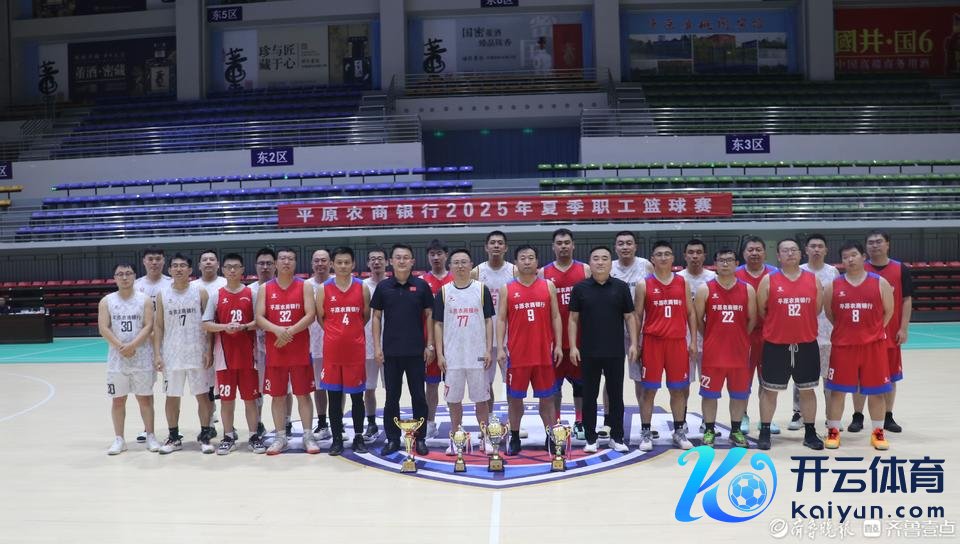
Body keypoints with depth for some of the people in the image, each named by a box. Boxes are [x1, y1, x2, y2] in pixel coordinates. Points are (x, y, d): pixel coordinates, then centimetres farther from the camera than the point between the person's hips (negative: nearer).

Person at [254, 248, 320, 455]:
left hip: (300, 350, -2)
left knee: (303, 394, 3)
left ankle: (308, 436, 10)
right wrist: (277, 330, -20)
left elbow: (310, 315, -8)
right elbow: (259, 318, -2)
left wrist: (290, 331, -19)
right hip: (274, 350, 2)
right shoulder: (265, 289, 6)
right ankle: (280, 437, 15)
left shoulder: (305, 287, 1)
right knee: (277, 395, 7)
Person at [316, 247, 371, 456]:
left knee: (357, 395, 6)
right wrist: (336, 332, 6)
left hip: (355, 349, 0)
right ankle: (337, 438, 14)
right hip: (332, 349, 0)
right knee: (334, 396, 5)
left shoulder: (362, 288, 1)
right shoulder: (323, 289, 0)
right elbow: (320, 317, 8)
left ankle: (358, 437, 17)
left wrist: (351, 331, 10)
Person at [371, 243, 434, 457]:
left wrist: (430, 345, -1)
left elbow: (429, 315, 3)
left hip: (416, 351, -1)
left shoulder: (421, 286, 0)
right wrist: (377, 347, -1)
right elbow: (376, 317, 5)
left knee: (418, 396, 5)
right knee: (391, 397, 7)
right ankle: (392, 439, 17)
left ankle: (420, 438, 16)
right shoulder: (383, 287, 2)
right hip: (390, 351, 1)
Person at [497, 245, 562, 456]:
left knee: (546, 397, 9)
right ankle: (514, 438, 19)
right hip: (517, 353, -1)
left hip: (544, 353, 1)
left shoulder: (548, 286, 5)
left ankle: (551, 438, 18)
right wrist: (500, 348, -7)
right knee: (514, 397, 7)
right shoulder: (507, 289, 3)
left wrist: (558, 345, 0)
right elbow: (501, 319, 2)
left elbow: (555, 316, 6)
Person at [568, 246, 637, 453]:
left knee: (616, 395, 7)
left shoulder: (621, 287, 2)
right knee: (589, 396, 6)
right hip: (588, 352, 0)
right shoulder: (580, 288, 1)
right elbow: (573, 319, 3)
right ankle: (590, 439, 16)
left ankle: (617, 438, 18)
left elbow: (629, 317, 5)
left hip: (615, 352, 0)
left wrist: (633, 344, -2)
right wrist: (573, 346, -4)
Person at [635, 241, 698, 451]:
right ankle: (646, 433, 9)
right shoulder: (644, 284, 0)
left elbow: (690, 313, 10)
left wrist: (693, 341, 4)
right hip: (652, 341, -2)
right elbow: (637, 315, 2)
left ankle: (679, 431, 21)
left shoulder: (682, 283, 8)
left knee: (678, 389, 9)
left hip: (678, 341, 2)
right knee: (649, 389, 1)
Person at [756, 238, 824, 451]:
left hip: (807, 343, 2)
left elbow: (817, 309, 11)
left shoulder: (813, 279, 4)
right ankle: (765, 432, 15)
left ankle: (810, 433, 21)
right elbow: (761, 310, 2)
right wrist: (778, 325, 9)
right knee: (769, 389, 5)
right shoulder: (768, 280, -4)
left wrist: (801, 326, 11)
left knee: (807, 390, 10)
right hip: (775, 344, -2)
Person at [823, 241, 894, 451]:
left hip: (873, 345, 0)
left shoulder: (880, 283, 0)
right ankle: (833, 432, 14)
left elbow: (888, 311, 9)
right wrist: (845, 330, 8)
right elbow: (829, 313, 12)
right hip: (842, 345, 0)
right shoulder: (833, 286, 1)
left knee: (876, 391, 7)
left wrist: (873, 331, 6)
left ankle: (878, 433, 20)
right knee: (837, 390, 3)